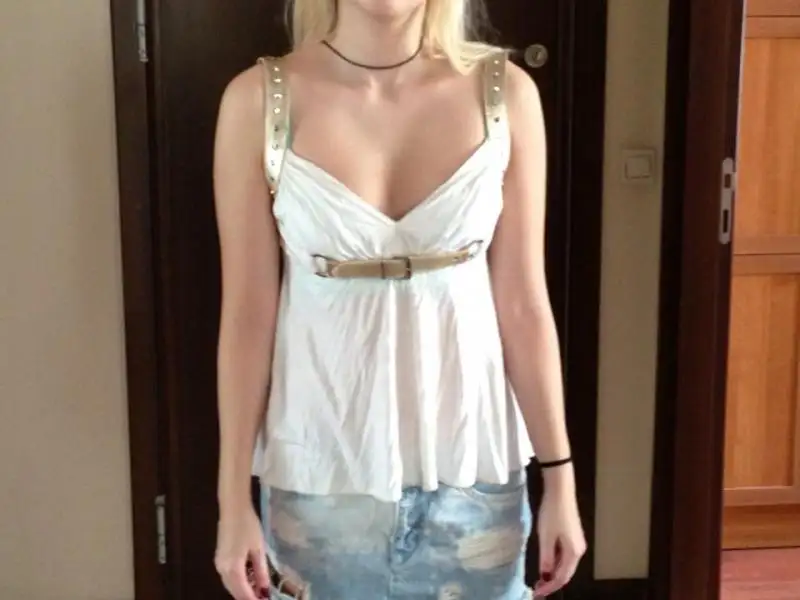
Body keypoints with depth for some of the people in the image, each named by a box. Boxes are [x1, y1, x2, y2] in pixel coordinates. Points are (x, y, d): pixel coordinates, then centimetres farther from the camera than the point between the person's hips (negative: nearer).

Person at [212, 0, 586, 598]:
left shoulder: (506, 92, -6)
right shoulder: (260, 99, -8)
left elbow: (522, 303, -2)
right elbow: (247, 312, -5)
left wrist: (560, 477, 0)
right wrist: (234, 499, -3)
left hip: (469, 463, 1)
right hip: (322, 469, -1)